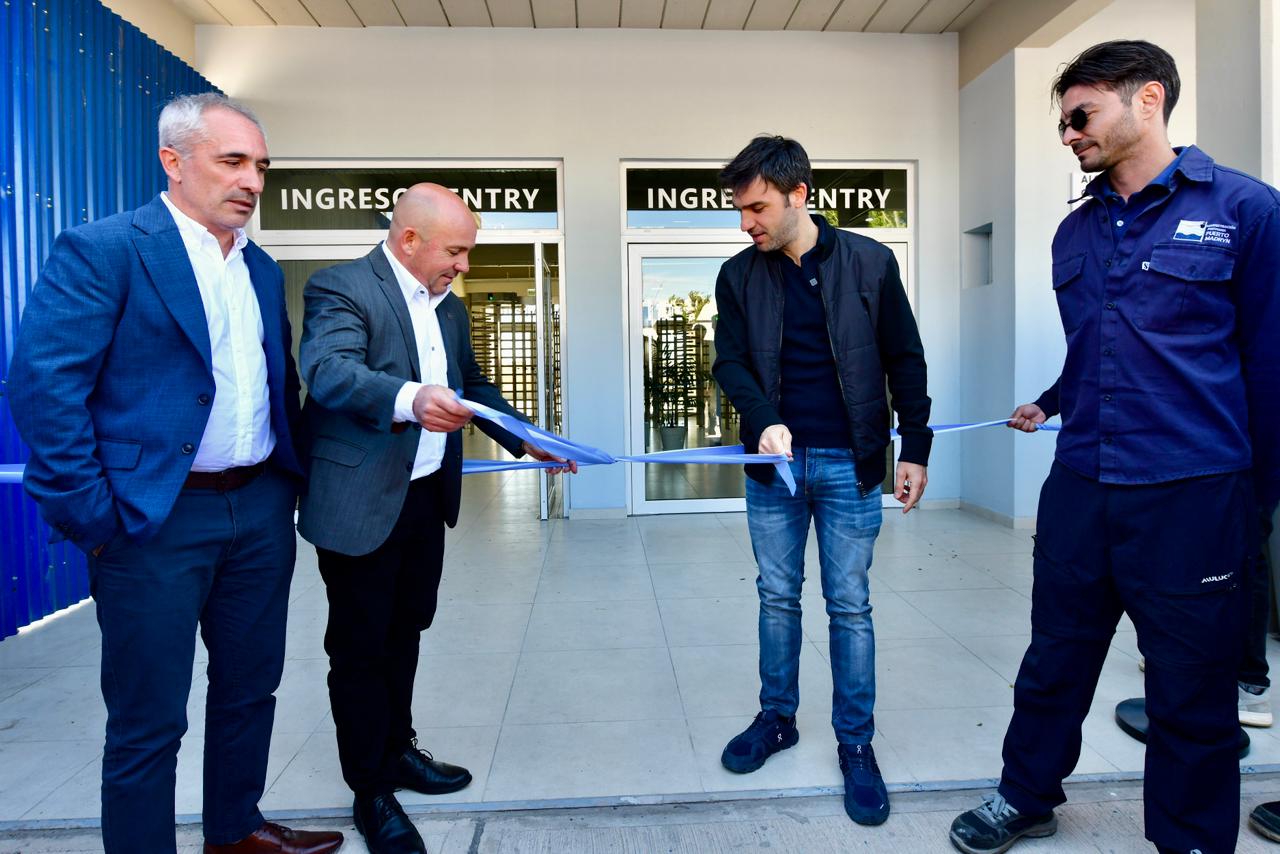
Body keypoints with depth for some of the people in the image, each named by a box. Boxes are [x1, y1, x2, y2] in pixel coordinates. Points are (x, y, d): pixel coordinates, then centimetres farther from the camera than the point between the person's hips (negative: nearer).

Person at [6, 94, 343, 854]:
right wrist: (90, 515, -15)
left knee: (250, 689, 19)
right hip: (157, 518, -6)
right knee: (149, 722, 7)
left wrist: (291, 479, 10)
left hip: (261, 511, 7)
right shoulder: (102, 250, -8)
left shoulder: (263, 270, 12)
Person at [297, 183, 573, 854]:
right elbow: (328, 370, -29)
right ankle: (371, 793, 21)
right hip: (362, 503, -7)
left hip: (427, 496, 8)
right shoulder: (342, 288, -12)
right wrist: (410, 398, -47)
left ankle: (397, 750, 38)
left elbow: (472, 384, 23)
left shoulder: (449, 306, 13)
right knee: (361, 647, 6)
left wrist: (526, 440, 13)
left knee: (404, 633, 20)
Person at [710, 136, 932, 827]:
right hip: (773, 461, 2)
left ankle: (855, 742, 20)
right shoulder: (739, 276, 3)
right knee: (777, 597, 12)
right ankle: (777, 718, 30)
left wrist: (915, 448, 1)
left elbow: (905, 362, 3)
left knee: (849, 605, 5)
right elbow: (730, 363, -1)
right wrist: (764, 421, -20)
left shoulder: (869, 263, -2)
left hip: (850, 463, -2)